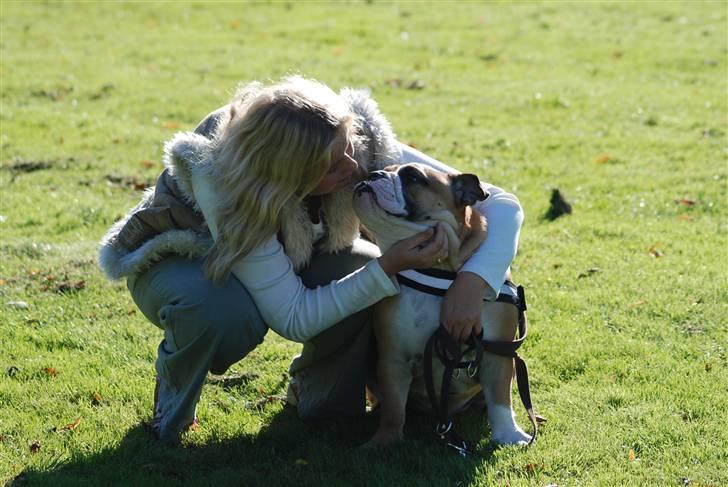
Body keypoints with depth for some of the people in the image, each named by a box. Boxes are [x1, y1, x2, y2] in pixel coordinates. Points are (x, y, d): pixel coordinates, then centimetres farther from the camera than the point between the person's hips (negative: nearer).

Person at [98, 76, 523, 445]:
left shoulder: (366, 145, -30)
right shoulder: (222, 184, -41)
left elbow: (502, 206, -27)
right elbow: (295, 319, -36)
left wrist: (473, 281, -45)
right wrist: (388, 270, -45)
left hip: (289, 256, 5)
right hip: (180, 260, -4)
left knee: (378, 274, -25)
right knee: (221, 311, -40)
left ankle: (321, 395, 3)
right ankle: (173, 394, -4)